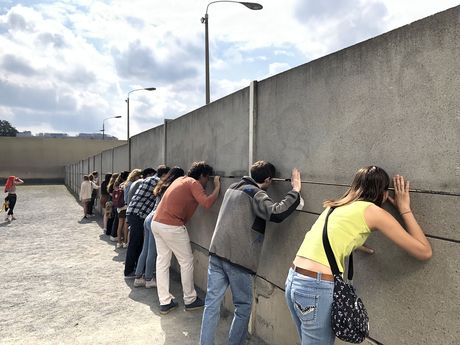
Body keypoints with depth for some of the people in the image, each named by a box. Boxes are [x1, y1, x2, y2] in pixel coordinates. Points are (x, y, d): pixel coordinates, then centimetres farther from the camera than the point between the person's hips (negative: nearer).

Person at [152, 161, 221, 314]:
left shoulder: (180, 180, 17)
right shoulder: (194, 183, -7)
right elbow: (207, 203, -21)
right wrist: (217, 187, -7)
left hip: (156, 223, 9)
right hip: (172, 227, -8)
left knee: (162, 261, 11)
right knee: (186, 261, 7)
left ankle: (164, 302, 17)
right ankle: (190, 300, 18)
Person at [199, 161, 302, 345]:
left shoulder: (233, 188, 16)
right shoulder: (256, 194, -8)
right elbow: (277, 213, -24)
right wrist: (295, 190, -14)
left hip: (217, 252, 7)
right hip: (238, 257, -7)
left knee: (212, 303, 8)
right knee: (243, 306, 9)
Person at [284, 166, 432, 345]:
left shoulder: (336, 206, 17)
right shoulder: (373, 211, -3)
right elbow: (425, 252, 3)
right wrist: (405, 209, 10)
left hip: (293, 280, 8)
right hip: (317, 288, -8)